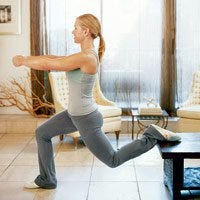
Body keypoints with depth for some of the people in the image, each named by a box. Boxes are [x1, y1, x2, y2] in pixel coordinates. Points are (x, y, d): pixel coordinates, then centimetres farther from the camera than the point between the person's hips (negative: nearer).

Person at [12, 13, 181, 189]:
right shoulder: (87, 54, 2)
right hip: (75, 114, 9)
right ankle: (46, 180, 25)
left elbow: (48, 65, -23)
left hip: (86, 119, -9)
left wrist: (23, 61, -8)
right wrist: (27, 58, 8)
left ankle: (154, 136, 10)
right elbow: (56, 59, 12)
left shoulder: (85, 57, -27)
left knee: (113, 160, 8)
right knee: (42, 133, 14)